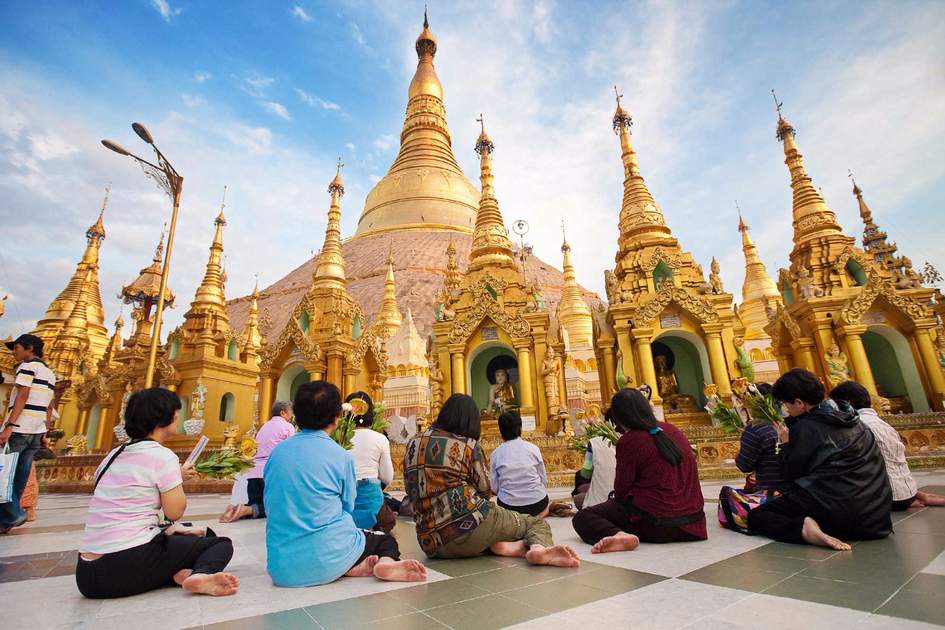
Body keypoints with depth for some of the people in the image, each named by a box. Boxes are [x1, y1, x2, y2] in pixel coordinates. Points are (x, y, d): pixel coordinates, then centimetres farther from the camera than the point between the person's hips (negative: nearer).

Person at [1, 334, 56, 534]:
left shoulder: (27, 365, -5)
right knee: (19, 476, 10)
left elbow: (22, 396, -16)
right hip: (36, 431, 8)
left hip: (19, 429, -8)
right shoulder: (49, 373, 18)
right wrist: (45, 433, 17)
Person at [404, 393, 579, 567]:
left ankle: (502, 546, -2)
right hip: (471, 524, -4)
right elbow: (485, 491, 3)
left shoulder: (412, 444, 11)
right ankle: (538, 548, -22)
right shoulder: (468, 444, -1)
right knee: (538, 523, 12)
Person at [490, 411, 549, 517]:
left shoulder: (496, 454, -4)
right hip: (537, 503, 0)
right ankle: (536, 515, 6)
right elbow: (544, 481, 2)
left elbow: (495, 487, -4)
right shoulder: (533, 448, -4)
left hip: (508, 506, 0)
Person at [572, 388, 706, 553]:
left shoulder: (629, 441, -14)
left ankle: (619, 535, -24)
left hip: (655, 522, -8)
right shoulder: (673, 430, 7)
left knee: (582, 518, -1)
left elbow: (621, 491, -9)